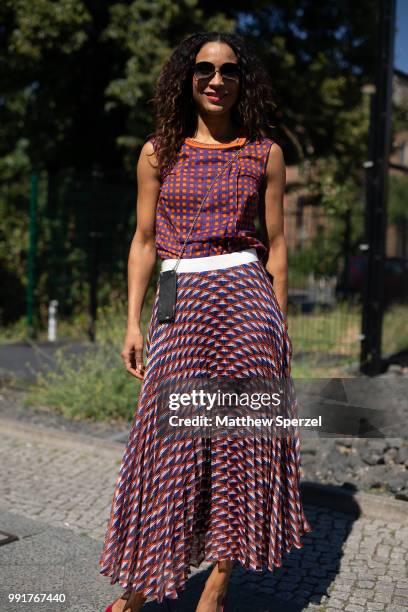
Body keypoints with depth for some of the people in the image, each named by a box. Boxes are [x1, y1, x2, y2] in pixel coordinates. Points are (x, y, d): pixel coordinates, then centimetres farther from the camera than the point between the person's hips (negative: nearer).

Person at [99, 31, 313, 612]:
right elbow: (144, 242, 9)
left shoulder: (265, 153, 8)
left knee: (239, 436, 2)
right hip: (179, 306, 0)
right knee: (169, 438, 2)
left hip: (244, 301, 0)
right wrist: (133, 321, 2)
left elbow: (276, 245, 9)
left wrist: (279, 323, 5)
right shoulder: (160, 152, 8)